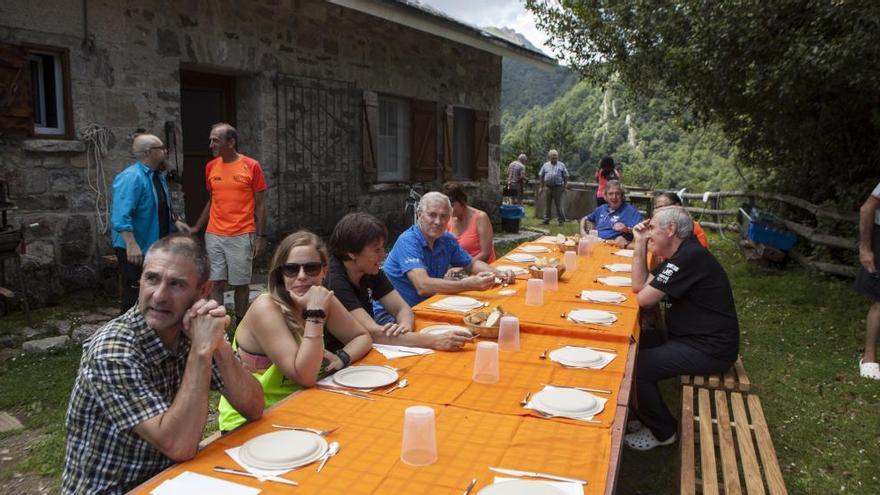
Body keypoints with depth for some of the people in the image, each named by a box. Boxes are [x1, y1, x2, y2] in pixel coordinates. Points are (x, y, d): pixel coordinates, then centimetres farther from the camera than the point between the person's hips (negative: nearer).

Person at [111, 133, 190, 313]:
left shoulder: (158, 175, 10)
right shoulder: (130, 177, -20)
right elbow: (121, 216, -29)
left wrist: (175, 222, 11)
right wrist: (132, 245, -35)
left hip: (156, 246, 9)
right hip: (136, 251, -9)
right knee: (135, 297, -1)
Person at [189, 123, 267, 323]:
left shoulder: (251, 166, -4)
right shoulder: (211, 167, 9)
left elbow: (260, 205, -2)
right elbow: (211, 201, 18)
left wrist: (260, 236, -6)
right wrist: (196, 228, 12)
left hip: (241, 236, -3)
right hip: (214, 236, 4)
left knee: (240, 284, 5)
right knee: (216, 283, 3)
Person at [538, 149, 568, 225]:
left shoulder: (561, 165, 7)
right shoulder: (545, 165, 11)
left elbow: (566, 176, 6)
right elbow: (541, 176, 13)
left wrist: (565, 186, -1)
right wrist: (542, 186, 7)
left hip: (558, 187, -2)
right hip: (548, 187, 2)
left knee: (559, 205, -1)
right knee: (547, 204, 6)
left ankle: (561, 220, 6)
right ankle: (546, 220, 13)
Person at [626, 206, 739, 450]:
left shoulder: (690, 257, -22)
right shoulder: (681, 255, 12)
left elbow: (644, 298, -22)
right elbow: (639, 285, 8)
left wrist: (650, 289, 0)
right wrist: (639, 244, 4)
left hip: (709, 349, -11)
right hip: (691, 338, 11)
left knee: (636, 366, -20)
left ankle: (662, 432, 4)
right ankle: (649, 417, 20)